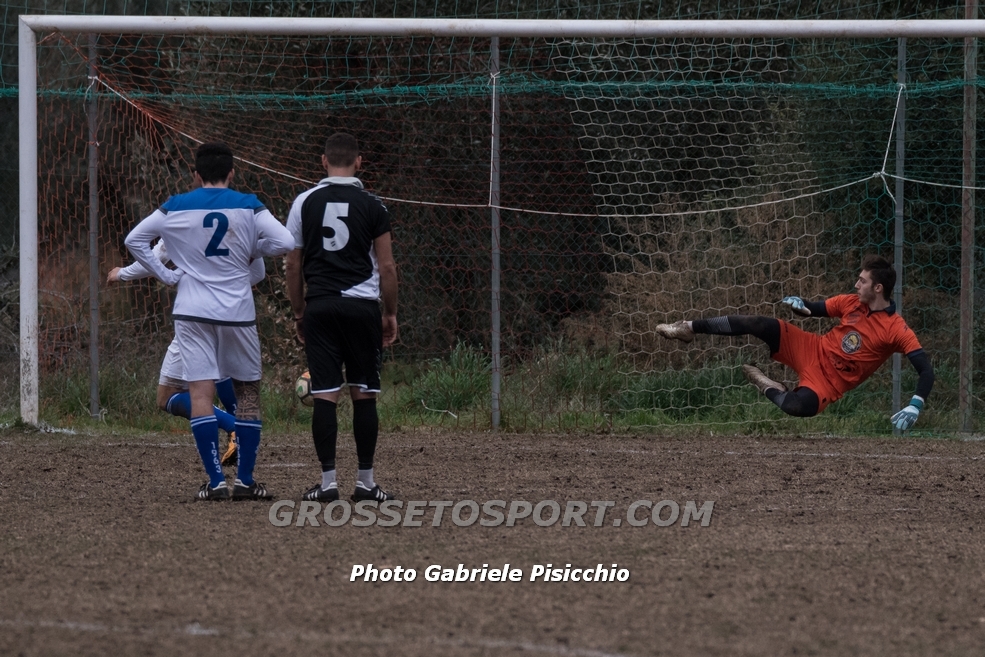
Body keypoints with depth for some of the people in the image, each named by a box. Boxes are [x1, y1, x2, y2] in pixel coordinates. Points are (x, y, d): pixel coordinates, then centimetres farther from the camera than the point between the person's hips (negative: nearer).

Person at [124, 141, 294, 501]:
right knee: (248, 391, 12)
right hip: (237, 312, 0)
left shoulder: (175, 208, 2)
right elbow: (285, 242, -10)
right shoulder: (248, 206, -2)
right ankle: (245, 480, 8)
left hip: (192, 312, 0)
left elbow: (134, 240, 6)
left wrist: (167, 275, 7)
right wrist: (250, 251, 7)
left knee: (201, 393, -3)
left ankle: (215, 481, -12)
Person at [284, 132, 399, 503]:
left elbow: (293, 266, 7)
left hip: (319, 306, 1)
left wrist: (298, 313, 16)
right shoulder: (371, 205, 0)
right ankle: (365, 482, 7)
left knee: (324, 395, 0)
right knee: (364, 394, 5)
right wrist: (391, 313, 10)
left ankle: (328, 481, -4)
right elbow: (387, 267, 0)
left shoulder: (305, 203, 4)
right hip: (361, 306, -1)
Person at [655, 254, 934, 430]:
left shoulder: (896, 329, -17)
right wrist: (800, 304, -10)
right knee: (760, 325, -14)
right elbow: (814, 309, 15)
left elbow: (925, 369, -21)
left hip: (828, 382, -5)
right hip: (811, 351, 5)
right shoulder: (851, 303, 1)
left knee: (799, 406, -38)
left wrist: (915, 406, -36)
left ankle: (770, 389, -1)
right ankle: (689, 328, 3)